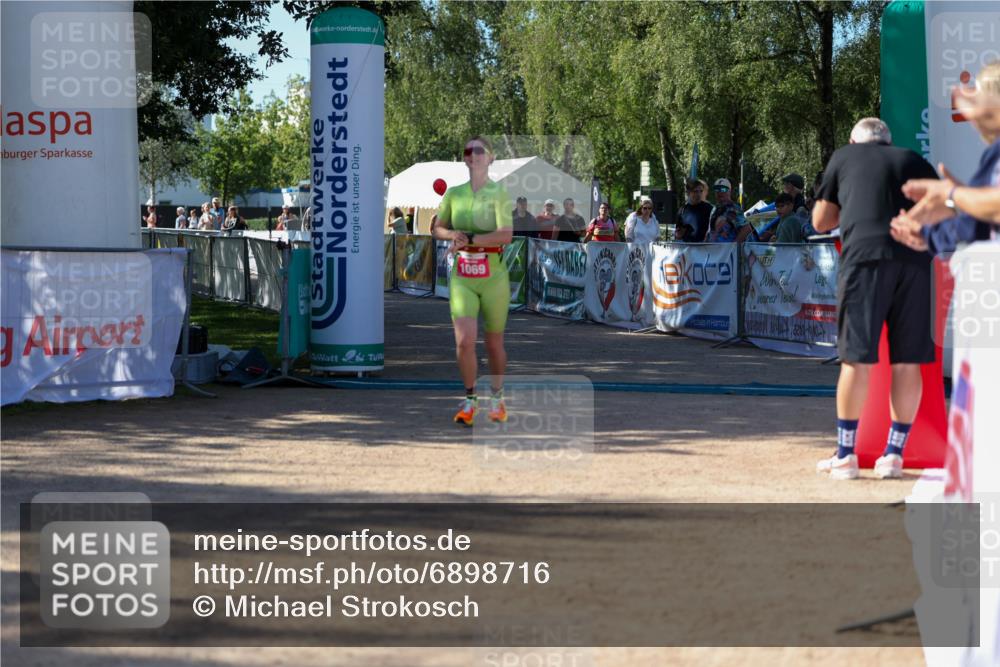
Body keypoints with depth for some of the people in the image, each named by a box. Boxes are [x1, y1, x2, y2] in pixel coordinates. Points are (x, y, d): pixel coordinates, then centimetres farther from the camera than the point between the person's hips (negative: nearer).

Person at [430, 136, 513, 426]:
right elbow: (436, 228, 18)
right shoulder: (454, 194, 8)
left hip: (493, 276, -2)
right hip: (462, 277, 2)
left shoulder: (499, 193, -4)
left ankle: (497, 398, 27)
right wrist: (452, 234, -4)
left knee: (494, 343, 7)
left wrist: (469, 239, -18)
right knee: (464, 341, -11)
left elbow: (506, 235, -16)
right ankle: (470, 399, 6)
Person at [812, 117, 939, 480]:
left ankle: (845, 455, 3)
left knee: (857, 358, 0)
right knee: (907, 362, 6)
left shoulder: (845, 156, 18)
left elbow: (820, 221, 21)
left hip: (865, 256, -2)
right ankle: (894, 454, 10)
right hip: (915, 260, 2)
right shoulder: (915, 161, 23)